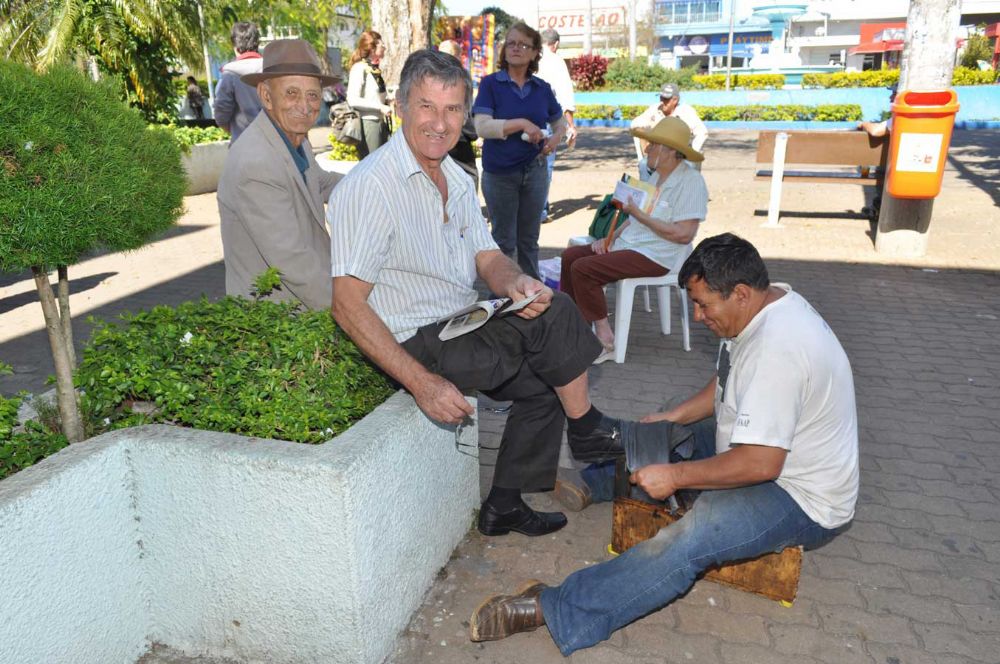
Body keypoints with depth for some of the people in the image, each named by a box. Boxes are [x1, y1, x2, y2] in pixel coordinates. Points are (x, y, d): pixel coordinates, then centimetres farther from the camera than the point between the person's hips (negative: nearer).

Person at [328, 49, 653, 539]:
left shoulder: (457, 179, 9)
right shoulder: (369, 187, -18)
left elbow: (488, 258, 9)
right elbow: (348, 305, -22)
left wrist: (513, 283, -17)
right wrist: (421, 382, -27)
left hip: (464, 331, 9)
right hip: (415, 345, -9)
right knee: (556, 315, -16)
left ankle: (504, 506, 19)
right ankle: (586, 429, 7)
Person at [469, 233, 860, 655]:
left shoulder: (776, 350, -33)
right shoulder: (769, 301, 0)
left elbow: (760, 464, -33)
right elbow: (727, 384, 14)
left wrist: (674, 476, -24)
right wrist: (673, 416, 4)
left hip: (802, 498, -10)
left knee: (685, 542, -29)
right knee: (661, 442, 15)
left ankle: (553, 611, -27)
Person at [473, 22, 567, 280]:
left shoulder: (542, 88, 5)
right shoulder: (490, 83, -6)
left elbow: (560, 122, 19)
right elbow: (483, 127, -18)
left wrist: (556, 138, -3)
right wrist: (522, 123, -26)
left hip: (535, 170, 3)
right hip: (499, 173, -3)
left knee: (529, 239, 12)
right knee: (504, 240, 6)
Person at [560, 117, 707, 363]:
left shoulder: (690, 182, -16)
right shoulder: (650, 173, 11)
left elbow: (684, 234, -22)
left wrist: (640, 215, -19)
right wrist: (611, 237, 5)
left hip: (654, 257, -9)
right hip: (627, 243, 9)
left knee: (582, 269, -22)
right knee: (570, 256, 6)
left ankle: (605, 340, -13)